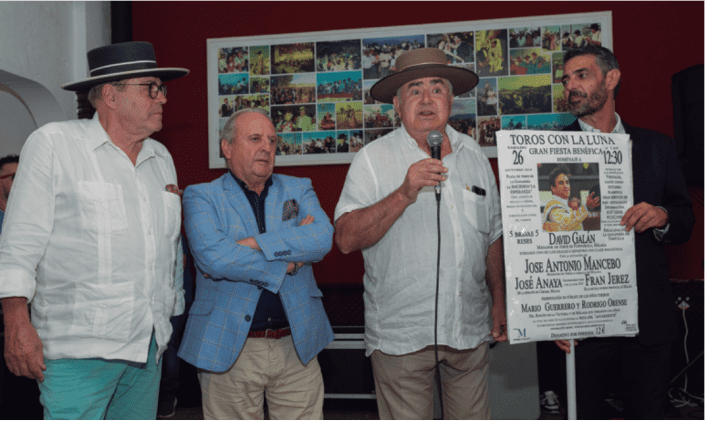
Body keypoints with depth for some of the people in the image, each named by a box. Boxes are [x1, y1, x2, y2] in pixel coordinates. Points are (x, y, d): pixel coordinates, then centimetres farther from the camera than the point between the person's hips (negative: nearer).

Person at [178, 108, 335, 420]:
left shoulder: (298, 190, 11)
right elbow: (212, 256, -17)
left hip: (297, 344, 3)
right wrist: (289, 262, -12)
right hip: (228, 348, -2)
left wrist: (252, 244, -16)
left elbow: (322, 238, -10)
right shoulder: (201, 197, 2)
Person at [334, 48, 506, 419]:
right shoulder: (373, 158, -5)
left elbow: (493, 236, 17)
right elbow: (346, 239, -15)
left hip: (470, 329, 4)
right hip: (401, 331, -4)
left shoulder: (473, 154, 9)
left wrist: (499, 301, 12)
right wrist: (404, 194, -24)